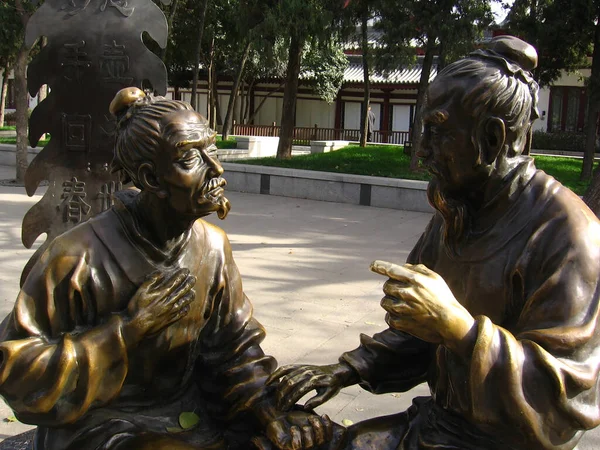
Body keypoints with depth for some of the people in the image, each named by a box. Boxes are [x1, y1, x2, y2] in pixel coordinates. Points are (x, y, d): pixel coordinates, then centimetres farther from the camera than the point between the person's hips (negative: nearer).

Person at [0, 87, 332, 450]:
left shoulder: (212, 245, -2)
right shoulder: (79, 256, -19)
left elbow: (233, 346, 5)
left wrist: (269, 413, -11)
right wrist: (128, 327, -23)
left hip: (192, 414, 5)